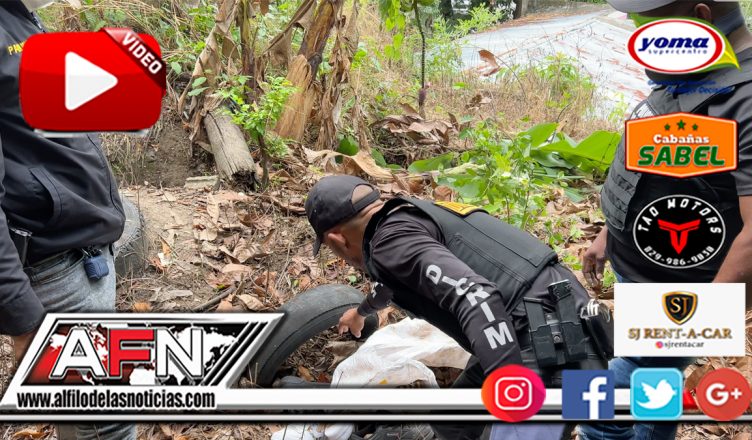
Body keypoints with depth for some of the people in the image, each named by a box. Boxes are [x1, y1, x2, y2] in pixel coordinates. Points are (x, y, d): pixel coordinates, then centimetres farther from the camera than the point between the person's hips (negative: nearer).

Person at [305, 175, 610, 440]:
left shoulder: (390, 239, -10)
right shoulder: (410, 218, 21)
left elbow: (475, 297, -25)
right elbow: (397, 278, 45)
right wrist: (362, 311, 65)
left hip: (549, 347, -10)